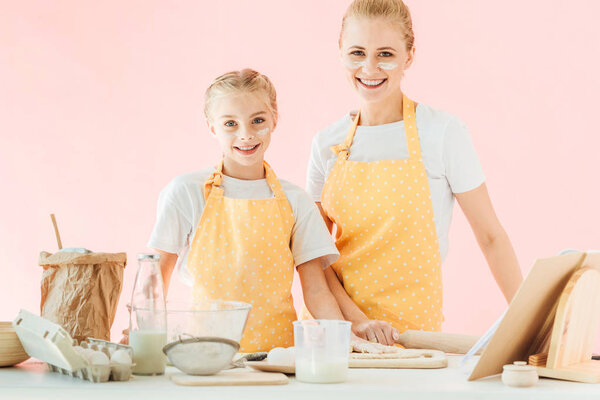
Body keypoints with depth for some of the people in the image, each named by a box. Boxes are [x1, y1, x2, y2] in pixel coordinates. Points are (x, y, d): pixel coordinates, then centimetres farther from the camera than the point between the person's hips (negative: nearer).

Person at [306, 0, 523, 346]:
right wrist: (355, 318, -10)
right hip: (335, 326, 3)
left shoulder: (443, 133, -5)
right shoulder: (328, 143, 4)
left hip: (412, 330, -3)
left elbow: (491, 237, -1)